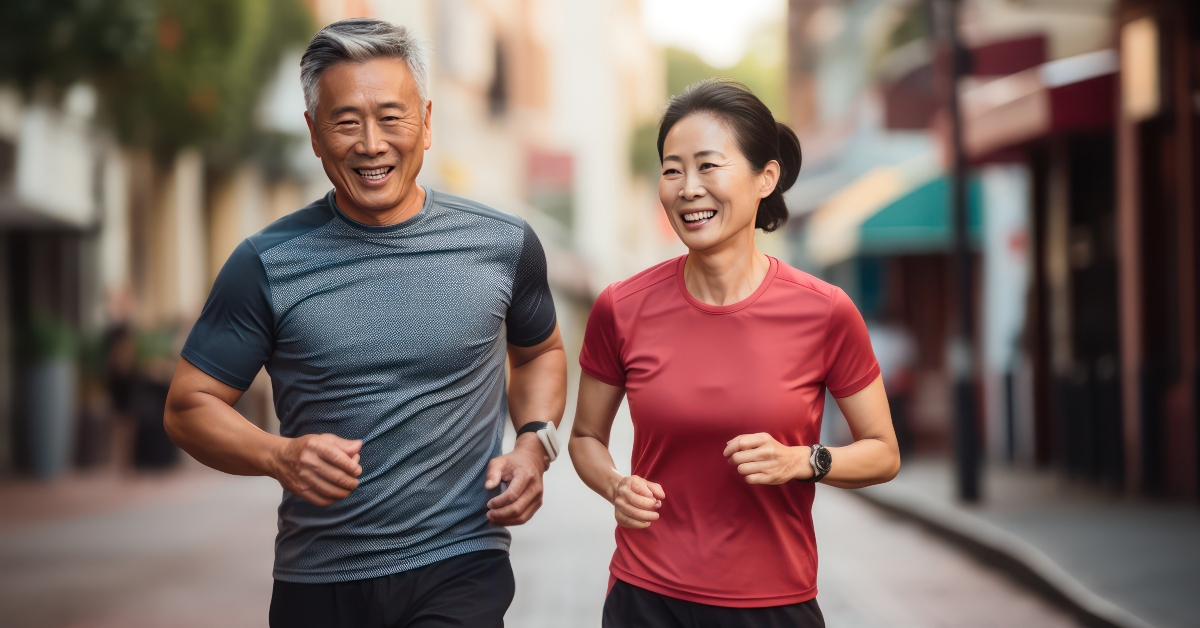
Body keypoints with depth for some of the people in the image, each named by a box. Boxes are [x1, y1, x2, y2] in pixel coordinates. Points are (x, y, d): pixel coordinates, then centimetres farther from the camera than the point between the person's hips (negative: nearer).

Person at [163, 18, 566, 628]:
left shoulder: (504, 245, 1)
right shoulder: (268, 263, -4)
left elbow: (539, 351, 21)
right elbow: (190, 405, 0)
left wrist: (534, 443, 2)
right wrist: (279, 456, -18)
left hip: (460, 570, 0)